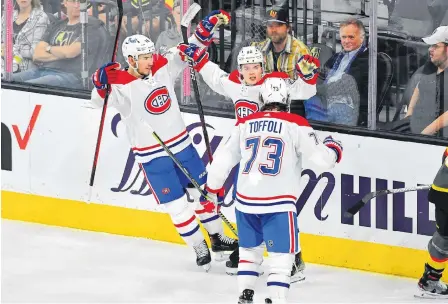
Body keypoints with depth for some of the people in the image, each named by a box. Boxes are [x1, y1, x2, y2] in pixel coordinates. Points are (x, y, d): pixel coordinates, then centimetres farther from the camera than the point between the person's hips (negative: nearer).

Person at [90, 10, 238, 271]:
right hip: (152, 156, -5)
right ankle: (200, 248, 17)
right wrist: (101, 84, -51)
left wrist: (209, 25, -8)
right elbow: (99, 100, -32)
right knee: (176, 205, 0)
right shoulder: (121, 85, -19)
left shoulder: (163, 67, -5)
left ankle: (217, 237, 35)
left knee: (202, 190, 17)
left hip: (182, 145, 5)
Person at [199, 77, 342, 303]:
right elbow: (322, 158, -4)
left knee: (250, 249, 23)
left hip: (246, 201, 4)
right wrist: (333, 148, 19)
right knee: (282, 255, 0)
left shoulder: (245, 125, 8)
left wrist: (213, 187, 28)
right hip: (278, 204, -4)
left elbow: (223, 158, 13)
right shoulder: (295, 125, -3)